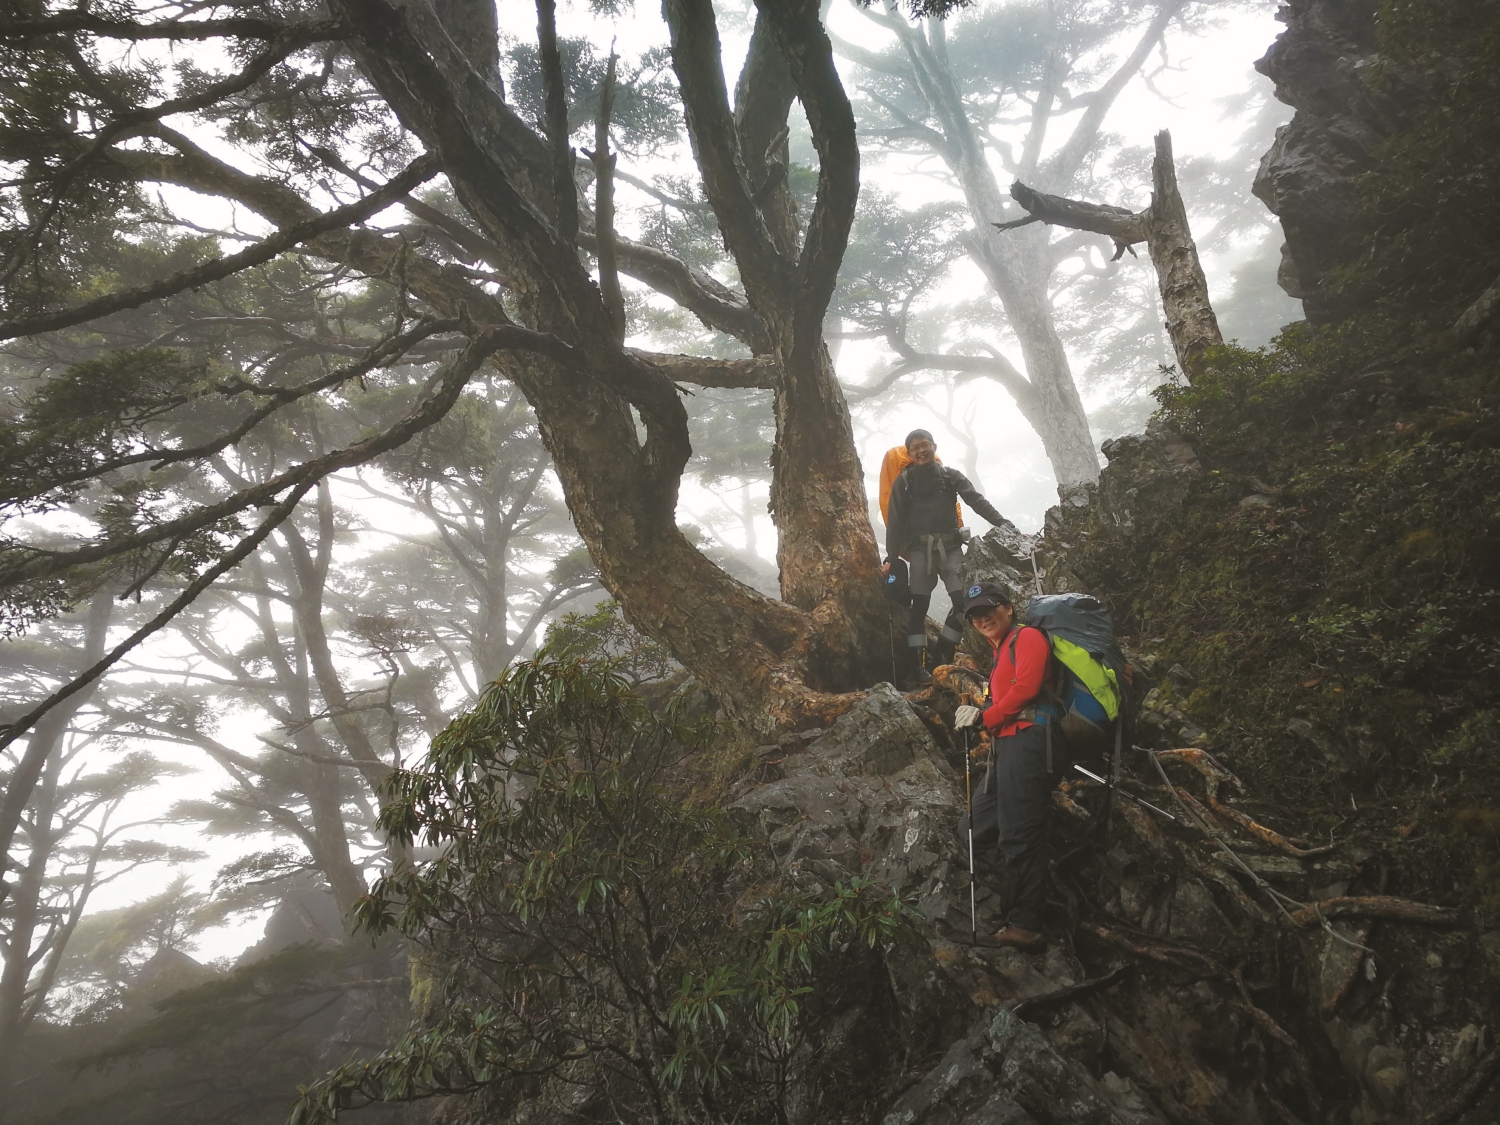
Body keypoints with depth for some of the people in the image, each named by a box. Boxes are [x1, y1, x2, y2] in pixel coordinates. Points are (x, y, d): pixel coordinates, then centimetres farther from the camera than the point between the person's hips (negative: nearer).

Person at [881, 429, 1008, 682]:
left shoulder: (951, 476, 6)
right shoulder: (903, 482, 4)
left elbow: (977, 501, -2)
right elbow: (895, 521, 2)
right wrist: (891, 558, -6)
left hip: (950, 546, 1)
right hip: (920, 549, -1)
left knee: (963, 600, -9)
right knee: (919, 605, -4)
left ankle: (942, 657, 3)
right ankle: (919, 665, -1)